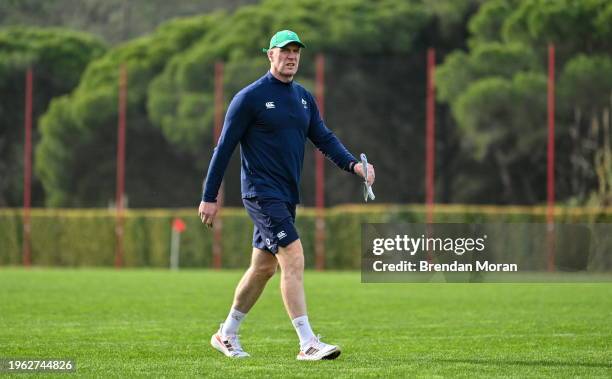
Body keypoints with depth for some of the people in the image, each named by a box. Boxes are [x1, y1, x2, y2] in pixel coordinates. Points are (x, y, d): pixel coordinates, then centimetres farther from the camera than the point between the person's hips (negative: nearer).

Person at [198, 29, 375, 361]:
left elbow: (324, 138, 10)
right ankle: (308, 344, -19)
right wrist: (209, 197, -8)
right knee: (293, 258, -17)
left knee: (263, 267, 14)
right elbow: (224, 147, -7)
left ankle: (227, 335, 28)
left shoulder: (303, 97, 13)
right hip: (261, 192, -8)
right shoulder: (250, 97, -8)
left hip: (286, 196, 8)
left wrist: (353, 165, -8)